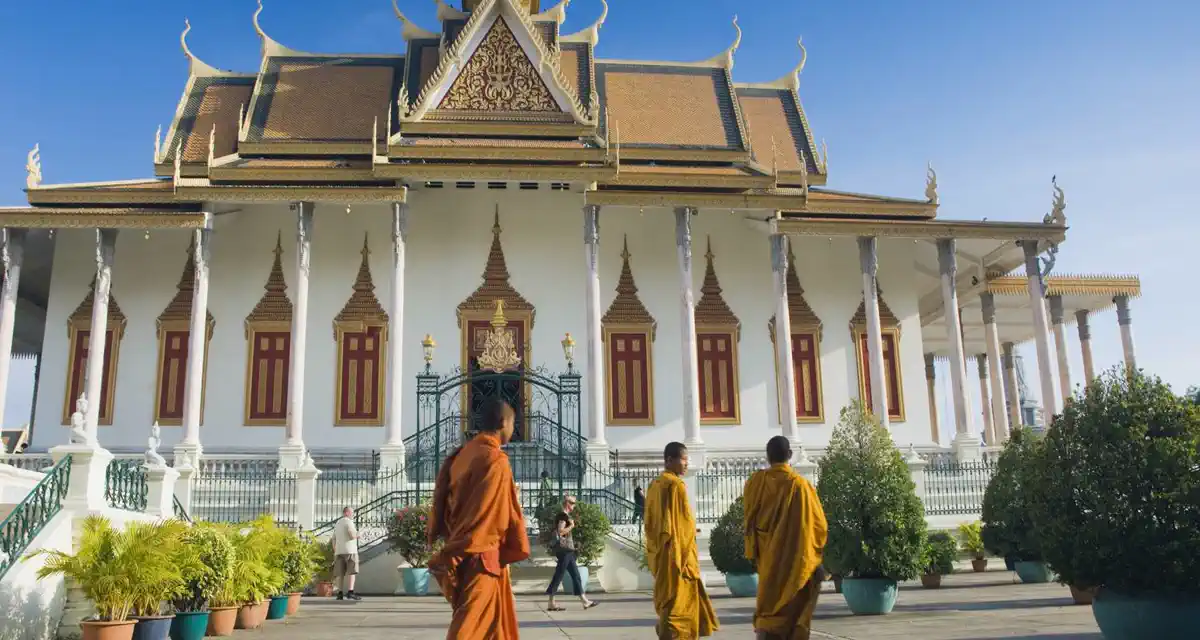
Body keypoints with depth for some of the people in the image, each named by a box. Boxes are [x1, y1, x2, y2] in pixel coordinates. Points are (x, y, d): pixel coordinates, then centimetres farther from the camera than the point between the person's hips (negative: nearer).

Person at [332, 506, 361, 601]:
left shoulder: (337, 523, 19)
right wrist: (357, 535, 3)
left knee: (340, 573, 6)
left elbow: (334, 540, 18)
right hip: (349, 550, -7)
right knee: (351, 571, -9)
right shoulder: (348, 522, -7)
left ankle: (340, 593, 1)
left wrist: (335, 552, 19)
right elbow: (352, 536, -18)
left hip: (339, 551, 7)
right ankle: (350, 592, -19)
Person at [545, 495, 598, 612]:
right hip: (564, 550, -11)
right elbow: (560, 531, -23)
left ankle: (584, 601, 11)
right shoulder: (563, 516, -12)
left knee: (576, 575, 9)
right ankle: (551, 604, -3)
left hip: (567, 550, 11)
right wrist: (571, 526, -13)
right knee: (558, 575, -6)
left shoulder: (564, 516, 19)